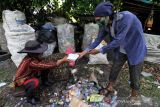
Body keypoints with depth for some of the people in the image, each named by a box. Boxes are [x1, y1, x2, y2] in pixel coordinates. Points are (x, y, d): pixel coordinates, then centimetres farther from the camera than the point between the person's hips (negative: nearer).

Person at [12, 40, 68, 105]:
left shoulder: (33, 57, -14)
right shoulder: (31, 63, -39)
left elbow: (44, 63, -9)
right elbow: (47, 65, -41)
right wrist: (63, 60, -38)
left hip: (28, 76, 9)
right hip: (21, 81, -9)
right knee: (35, 82, -37)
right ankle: (29, 97, -3)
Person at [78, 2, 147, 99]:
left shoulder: (126, 17, -32)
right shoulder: (105, 24, -13)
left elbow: (118, 41, -33)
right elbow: (99, 39, -5)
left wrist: (100, 51, -26)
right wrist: (86, 51, -11)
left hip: (135, 50, -5)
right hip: (120, 51, 5)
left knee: (134, 76, 8)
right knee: (114, 71, 14)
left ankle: (135, 94, 34)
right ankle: (110, 87, 37)